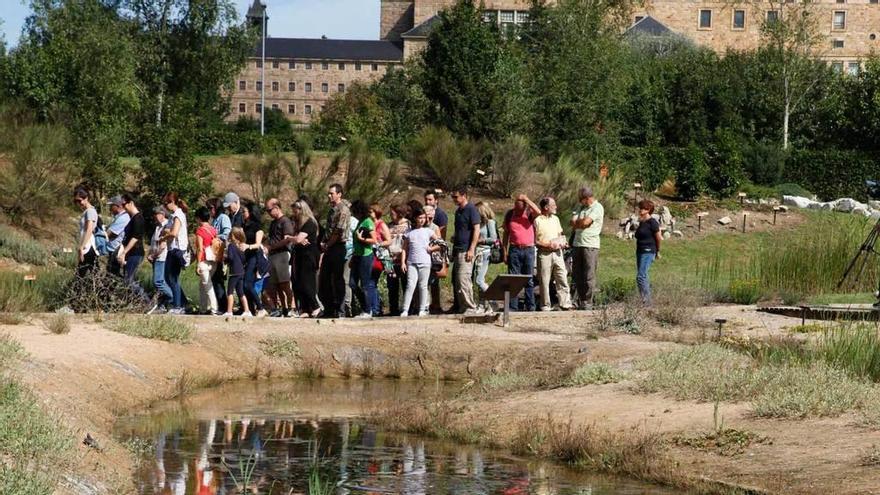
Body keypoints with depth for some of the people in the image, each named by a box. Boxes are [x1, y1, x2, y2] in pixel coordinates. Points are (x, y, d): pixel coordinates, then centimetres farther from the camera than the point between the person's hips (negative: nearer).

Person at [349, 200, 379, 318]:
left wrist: (361, 239, -15)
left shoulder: (368, 222, -11)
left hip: (366, 256, -9)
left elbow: (374, 240, -17)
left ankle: (368, 311, 5)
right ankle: (365, 307, 16)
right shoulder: (360, 222, 16)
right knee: (353, 284, 7)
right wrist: (353, 257, 18)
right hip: (358, 256, 9)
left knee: (365, 285, -3)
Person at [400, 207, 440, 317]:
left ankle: (422, 310, 10)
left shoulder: (428, 231, 6)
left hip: (425, 262, 1)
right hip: (412, 263, -1)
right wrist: (403, 262, -1)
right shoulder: (409, 232, 7)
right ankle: (405, 310, -13)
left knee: (423, 286, 4)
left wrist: (431, 248, -2)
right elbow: (404, 249, 7)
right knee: (410, 285, -10)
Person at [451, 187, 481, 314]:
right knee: (456, 280, 8)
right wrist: (454, 238, 11)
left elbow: (476, 230, -14)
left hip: (466, 250, -9)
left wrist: (471, 249, -19)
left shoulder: (471, 210, -8)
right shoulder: (458, 211, 18)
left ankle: (470, 308, -8)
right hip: (458, 250, 9)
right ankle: (461, 308, 13)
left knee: (463, 279, -13)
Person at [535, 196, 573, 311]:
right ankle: (545, 306, 7)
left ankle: (565, 304, 4)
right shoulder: (537, 221, -6)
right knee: (544, 282, 0)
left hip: (557, 253, 6)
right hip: (544, 254, -5)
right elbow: (535, 241, -7)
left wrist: (563, 242, 4)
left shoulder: (555, 219, 15)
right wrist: (548, 245, -18)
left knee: (563, 279, 1)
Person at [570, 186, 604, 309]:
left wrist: (577, 222, 2)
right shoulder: (580, 207, 18)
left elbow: (585, 222, -16)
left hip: (590, 245, -7)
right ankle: (581, 301, 17)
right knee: (577, 276, 9)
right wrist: (582, 222, -9)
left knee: (589, 277, -6)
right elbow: (573, 222, 8)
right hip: (577, 244, 7)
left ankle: (587, 303, -2)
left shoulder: (597, 208, -6)